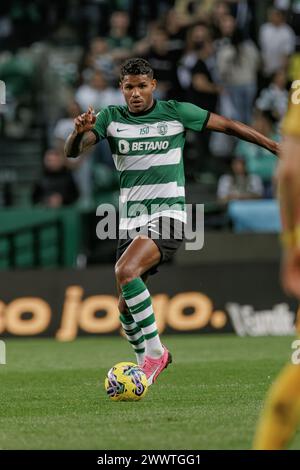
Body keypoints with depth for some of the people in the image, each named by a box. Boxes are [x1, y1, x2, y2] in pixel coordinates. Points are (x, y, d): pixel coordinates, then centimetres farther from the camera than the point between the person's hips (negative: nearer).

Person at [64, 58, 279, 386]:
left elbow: (227, 125, 8)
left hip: (167, 215, -4)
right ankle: (147, 362, 29)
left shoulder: (176, 112, -1)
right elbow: (71, 152, -6)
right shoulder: (111, 118, 4)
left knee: (125, 272, -29)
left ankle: (154, 352, -18)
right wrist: (79, 131, -29)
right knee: (126, 306, 3)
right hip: (131, 221, 4)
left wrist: (276, 147, 9)